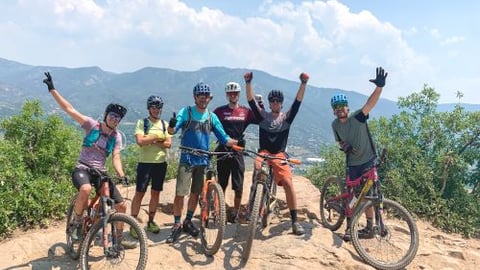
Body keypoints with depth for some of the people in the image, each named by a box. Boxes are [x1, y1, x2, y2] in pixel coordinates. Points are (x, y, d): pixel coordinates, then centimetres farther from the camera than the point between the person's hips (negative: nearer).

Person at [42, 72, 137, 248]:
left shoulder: (117, 137, 2)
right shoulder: (92, 125, -5)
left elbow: (116, 158, -5)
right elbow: (69, 109, -10)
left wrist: (122, 175, -24)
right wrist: (52, 89, -16)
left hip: (100, 172, 4)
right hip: (82, 169, -4)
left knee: (122, 205, -1)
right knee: (85, 190, -40)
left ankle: (119, 238, 22)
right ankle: (77, 224, -12)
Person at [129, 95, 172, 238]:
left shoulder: (165, 124, 9)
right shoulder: (142, 122, -2)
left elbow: (168, 144, -4)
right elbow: (140, 141, -17)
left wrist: (150, 140, -13)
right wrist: (157, 136, -12)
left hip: (161, 163, 4)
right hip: (145, 162, -4)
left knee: (155, 193, 11)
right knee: (139, 193, -1)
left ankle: (151, 221, 24)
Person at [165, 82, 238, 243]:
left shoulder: (212, 117, 6)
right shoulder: (186, 112, -4)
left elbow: (224, 139, 6)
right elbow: (172, 130, -18)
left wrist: (238, 142, -12)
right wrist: (171, 126, -41)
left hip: (203, 161, 4)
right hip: (187, 160, -3)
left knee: (195, 194, 13)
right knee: (180, 194, -4)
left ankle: (188, 222, 30)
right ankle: (177, 226, 12)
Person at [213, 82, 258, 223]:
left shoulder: (246, 112, 5)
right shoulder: (220, 111, 1)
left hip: (238, 150, 1)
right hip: (223, 150, 0)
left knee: (238, 186, 2)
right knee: (222, 184, 8)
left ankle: (235, 211, 18)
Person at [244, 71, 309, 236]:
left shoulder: (286, 117, 9)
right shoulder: (263, 116, 10)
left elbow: (298, 102, -3)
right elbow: (251, 100, -2)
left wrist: (303, 83, -15)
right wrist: (248, 82, -14)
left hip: (279, 155, 0)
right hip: (264, 152, 0)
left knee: (288, 183, -18)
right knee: (257, 167, -35)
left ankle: (294, 221, -10)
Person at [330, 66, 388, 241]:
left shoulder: (357, 117, -16)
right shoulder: (335, 125, -2)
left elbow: (370, 103, -33)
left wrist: (380, 86, -49)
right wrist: (344, 147, -13)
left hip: (367, 161, -4)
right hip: (352, 163, 4)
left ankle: (370, 227, 16)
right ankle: (349, 227, 16)